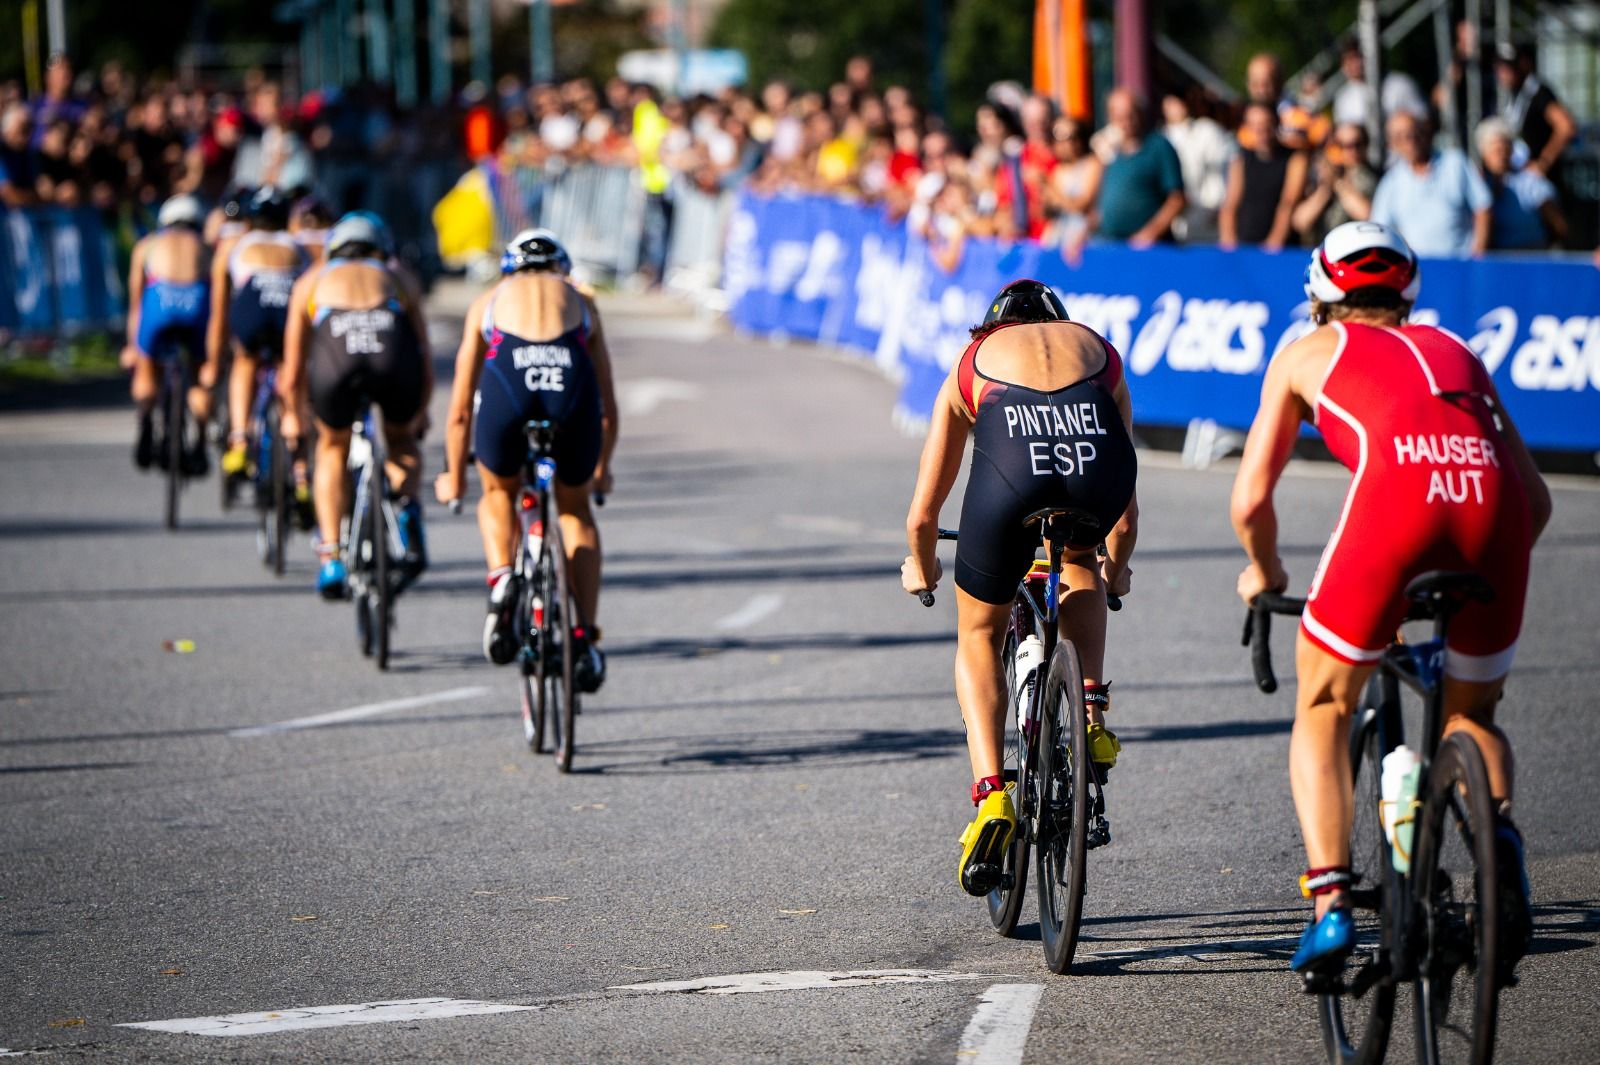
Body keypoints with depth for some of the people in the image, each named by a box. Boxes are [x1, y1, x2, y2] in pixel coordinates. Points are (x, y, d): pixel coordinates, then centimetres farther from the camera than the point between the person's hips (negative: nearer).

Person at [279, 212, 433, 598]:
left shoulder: (313, 280, 36)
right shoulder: (398, 276, 37)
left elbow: (292, 373, 38)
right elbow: (424, 354, 39)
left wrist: (292, 417, 56)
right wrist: (421, 414, 56)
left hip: (335, 349, 0)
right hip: (394, 349, 0)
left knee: (333, 447, 29)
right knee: (401, 441, 31)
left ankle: (330, 560, 19)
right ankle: (408, 507, 2)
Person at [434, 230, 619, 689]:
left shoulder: (489, 302, 32)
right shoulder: (581, 302, 34)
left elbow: (460, 411, 34)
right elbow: (607, 407, 38)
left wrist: (454, 478, 48)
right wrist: (602, 470, 55)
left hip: (506, 383, -1)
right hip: (572, 382, 1)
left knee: (498, 495, 30)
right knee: (576, 510, 27)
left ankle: (501, 580, 2)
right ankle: (585, 641, 19)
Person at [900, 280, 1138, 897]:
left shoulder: (974, 361, 36)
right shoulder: (1099, 350, 39)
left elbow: (922, 514, 40)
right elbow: (1125, 517, 46)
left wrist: (921, 569, 61)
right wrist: (1114, 570, 66)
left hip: (1010, 466, -1)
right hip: (1098, 457, 1)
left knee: (979, 637, 23)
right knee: (1081, 561, 37)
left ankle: (990, 795, 6)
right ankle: (1092, 713, 19)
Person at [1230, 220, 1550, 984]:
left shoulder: (1308, 353, 29)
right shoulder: (1454, 351, 36)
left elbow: (1249, 500, 26)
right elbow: (1536, 498, 31)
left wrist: (1264, 573, 45)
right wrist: (1485, 564, 48)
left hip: (1397, 490, -3)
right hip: (1493, 499, 3)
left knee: (1323, 712, 16)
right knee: (1471, 714, 25)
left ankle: (1329, 906, 1)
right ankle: (1501, 830, -5)